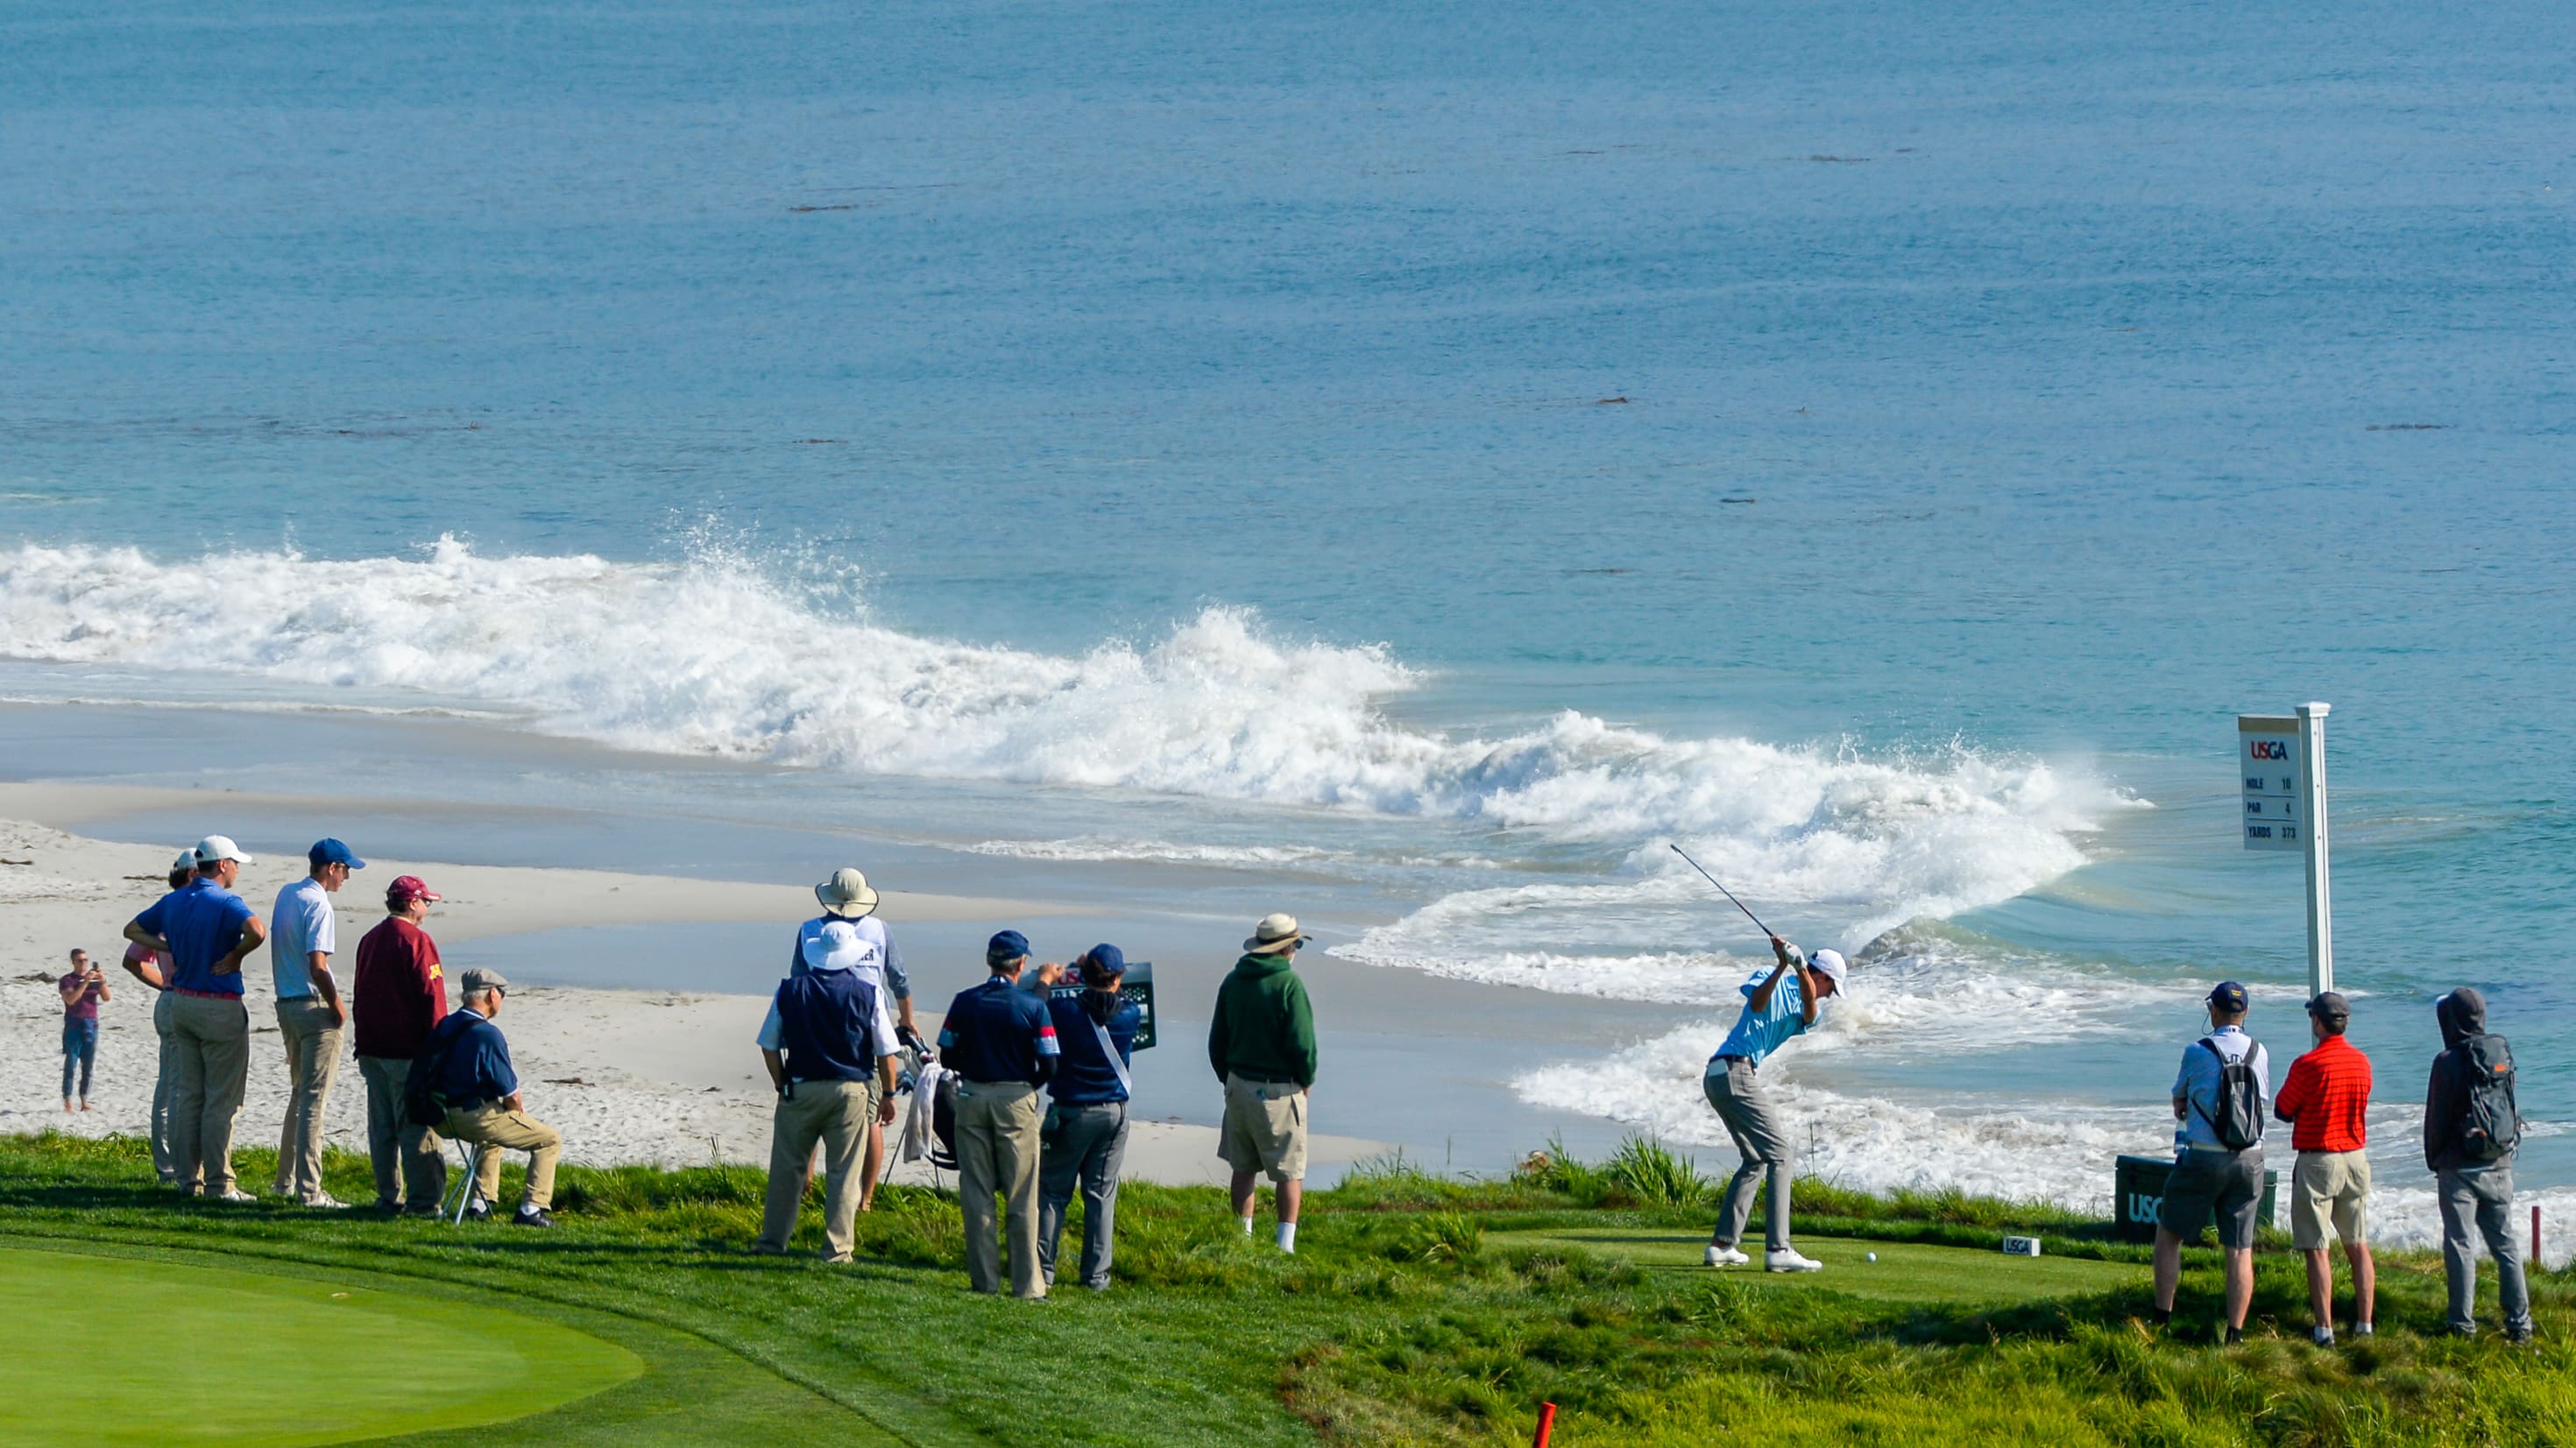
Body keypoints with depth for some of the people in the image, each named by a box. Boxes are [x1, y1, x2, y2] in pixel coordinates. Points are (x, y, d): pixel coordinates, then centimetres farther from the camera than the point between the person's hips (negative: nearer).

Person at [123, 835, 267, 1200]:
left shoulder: (173, 901, 8)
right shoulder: (226, 903, -15)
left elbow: (132, 930, 19)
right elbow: (256, 931, -34)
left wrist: (171, 948, 8)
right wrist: (235, 956, -16)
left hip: (182, 1004, 7)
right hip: (220, 1007, -7)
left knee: (189, 1093, 13)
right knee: (222, 1098, -2)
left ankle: (187, 1177, 14)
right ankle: (218, 1182, -2)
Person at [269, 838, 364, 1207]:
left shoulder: (286, 895, 11)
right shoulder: (317, 904, -16)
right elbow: (317, 967, -22)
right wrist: (337, 1006, -12)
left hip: (286, 1006, 9)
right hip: (315, 1007, -9)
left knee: (300, 1093, 20)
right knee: (315, 1098, -7)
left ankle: (287, 1180, 26)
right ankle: (308, 1189, -9)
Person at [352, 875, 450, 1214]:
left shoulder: (370, 940, 14)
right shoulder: (416, 940, -12)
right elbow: (431, 998, -14)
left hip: (372, 1047, 8)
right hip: (408, 1051, -8)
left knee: (381, 1127, 10)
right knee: (416, 1128, -5)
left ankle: (388, 1197, 13)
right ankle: (423, 1200, -6)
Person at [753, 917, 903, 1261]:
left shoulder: (790, 990, 0)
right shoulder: (868, 993, -5)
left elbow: (769, 1045, 5)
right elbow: (887, 1051, -2)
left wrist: (782, 1086, 16)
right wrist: (888, 1094, 8)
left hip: (801, 1089, 1)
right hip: (850, 1091, -1)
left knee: (787, 1168, 11)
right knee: (842, 1173, 4)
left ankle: (773, 1239, 17)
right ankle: (836, 1248, 3)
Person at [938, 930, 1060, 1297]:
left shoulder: (965, 1002, -2)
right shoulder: (1033, 1007, -9)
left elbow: (948, 1057, 1)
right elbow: (1049, 1066, -8)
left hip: (972, 1098, 2)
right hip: (1017, 1101, -2)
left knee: (976, 1194, 8)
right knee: (1021, 1198, 3)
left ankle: (984, 1278, 8)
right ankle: (1026, 1283, 3)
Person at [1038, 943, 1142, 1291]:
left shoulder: (1065, 1009, -15)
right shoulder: (1130, 1014, -6)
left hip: (1072, 1112, -2)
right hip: (1114, 1113, 2)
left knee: (1053, 1191, 7)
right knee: (1101, 1195, 8)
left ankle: (1043, 1268, 5)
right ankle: (1096, 1274, 8)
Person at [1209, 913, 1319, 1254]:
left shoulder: (1233, 981, 4)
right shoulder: (1288, 983, -15)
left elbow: (1217, 1040, 11)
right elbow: (1302, 1042, -18)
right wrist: (1306, 1081, -1)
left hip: (1239, 1086, 6)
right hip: (1278, 1091, -6)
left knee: (1243, 1169, 14)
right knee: (1289, 1172, 3)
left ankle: (1243, 1236, 17)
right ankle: (1286, 1242, 0)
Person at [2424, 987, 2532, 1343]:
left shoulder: (2449, 1061, -13)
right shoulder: (2502, 1055, 3)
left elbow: (2436, 1119, -8)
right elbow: (2510, 1108, 11)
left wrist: (2434, 1160, 6)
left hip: (2460, 1168, -5)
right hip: (2500, 1166, 5)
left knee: (2460, 1245, 2)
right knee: (2505, 1243, 10)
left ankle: (2463, 1322, 2)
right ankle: (2519, 1321, 9)